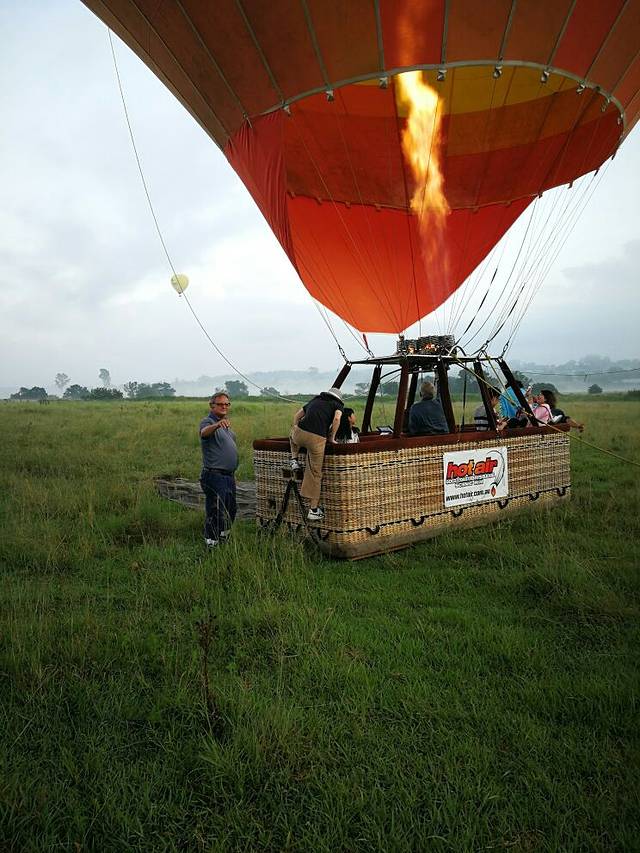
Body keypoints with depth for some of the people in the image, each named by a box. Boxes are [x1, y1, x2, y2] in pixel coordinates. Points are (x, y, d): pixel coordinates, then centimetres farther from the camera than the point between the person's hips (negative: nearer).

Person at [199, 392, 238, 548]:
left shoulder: (226, 423, 15)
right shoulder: (208, 421, -12)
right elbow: (204, 432, -37)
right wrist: (217, 425, -59)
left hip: (229, 475, 9)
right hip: (214, 475, -9)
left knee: (230, 511, 20)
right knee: (215, 512, -8)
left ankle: (223, 536, 37)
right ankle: (211, 543, 1)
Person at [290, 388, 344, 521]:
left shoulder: (314, 400, 30)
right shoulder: (337, 405, 17)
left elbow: (297, 416, 32)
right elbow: (337, 418, -4)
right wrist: (332, 437, 7)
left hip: (299, 434, 4)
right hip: (317, 439, -3)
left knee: (293, 431, 42)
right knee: (315, 474, 7)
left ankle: (294, 459, 27)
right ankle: (314, 510, 11)